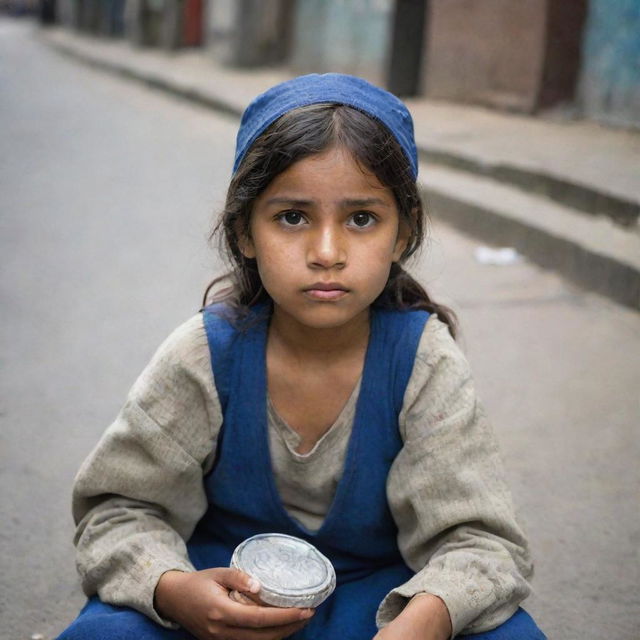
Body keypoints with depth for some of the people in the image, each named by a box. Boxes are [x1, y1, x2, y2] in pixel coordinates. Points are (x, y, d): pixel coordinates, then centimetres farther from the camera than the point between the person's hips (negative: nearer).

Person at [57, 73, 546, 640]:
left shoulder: (423, 360, -16)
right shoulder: (205, 356, -15)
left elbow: (478, 537, -16)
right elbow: (121, 508, -8)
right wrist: (172, 591, -30)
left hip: (378, 586, 0)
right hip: (233, 592, 0)